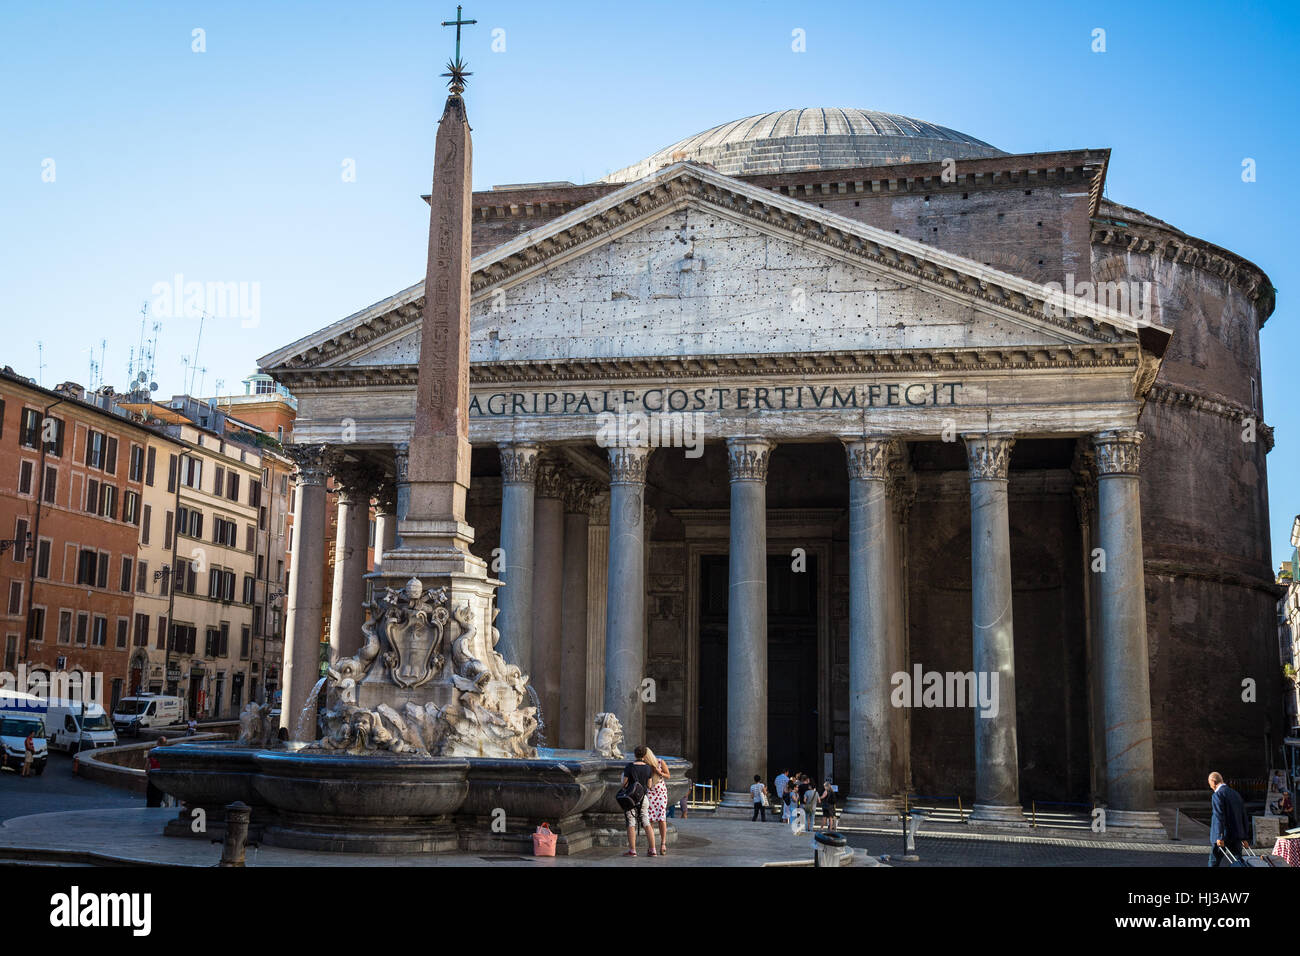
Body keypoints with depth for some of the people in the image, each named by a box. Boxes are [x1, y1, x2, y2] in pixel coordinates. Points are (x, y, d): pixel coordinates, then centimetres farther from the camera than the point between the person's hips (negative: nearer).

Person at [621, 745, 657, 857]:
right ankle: (653, 850, 5)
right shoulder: (648, 768, 1)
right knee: (647, 824, 7)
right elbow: (649, 785, 6)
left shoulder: (629, 767, -10)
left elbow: (624, 784, -8)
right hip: (643, 798, 4)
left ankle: (632, 850, -2)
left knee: (631, 824, 0)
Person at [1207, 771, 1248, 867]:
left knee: (1214, 862, 7)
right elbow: (1243, 816, 16)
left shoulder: (1217, 795, -10)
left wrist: (1219, 837, -24)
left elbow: (1219, 817, -20)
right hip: (1237, 836, 6)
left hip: (1223, 837, -6)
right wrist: (1243, 837, 20)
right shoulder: (1236, 794, 14)